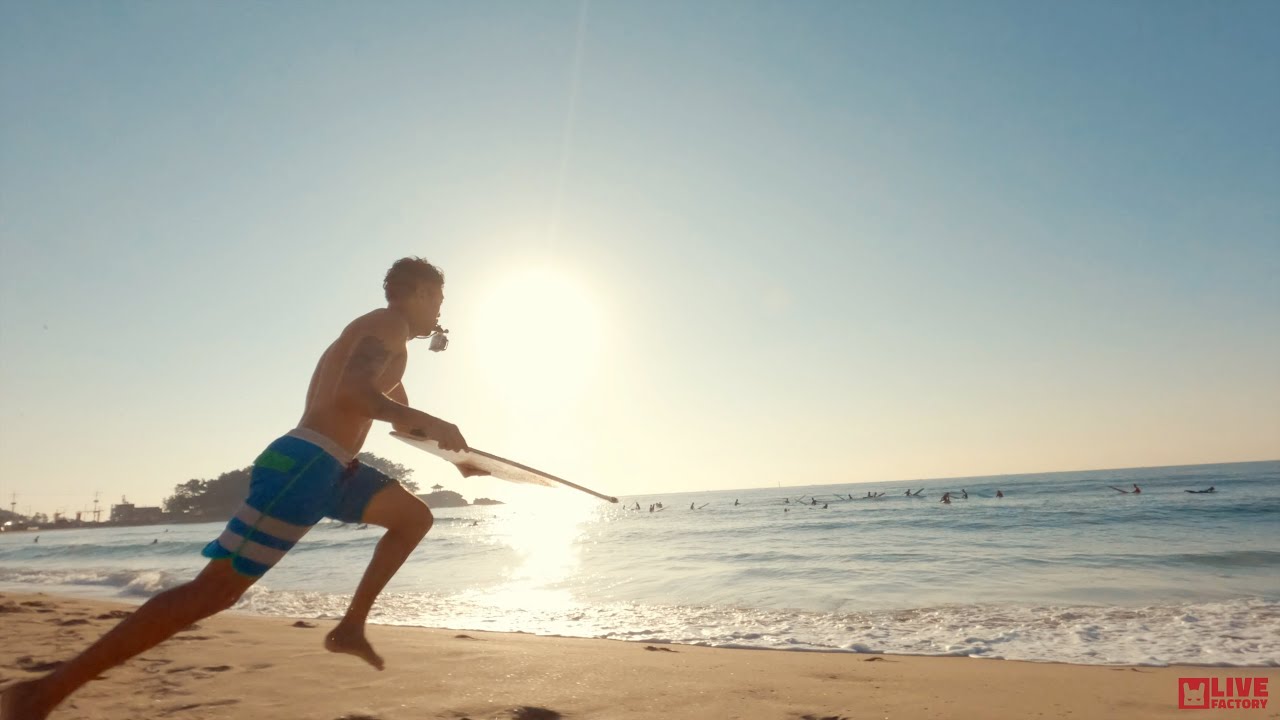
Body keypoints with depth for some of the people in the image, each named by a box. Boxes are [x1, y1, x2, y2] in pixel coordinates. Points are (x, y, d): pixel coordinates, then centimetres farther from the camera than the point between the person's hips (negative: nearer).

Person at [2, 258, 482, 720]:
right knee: (217, 588, -13)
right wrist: (431, 423, -18)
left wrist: (454, 450, 31)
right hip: (304, 464, -10)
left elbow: (402, 420, 36)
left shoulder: (383, 335, 25)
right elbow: (349, 393, -25)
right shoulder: (391, 321, -6)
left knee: (415, 517, 15)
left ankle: (351, 627, 14)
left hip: (329, 468, 10)